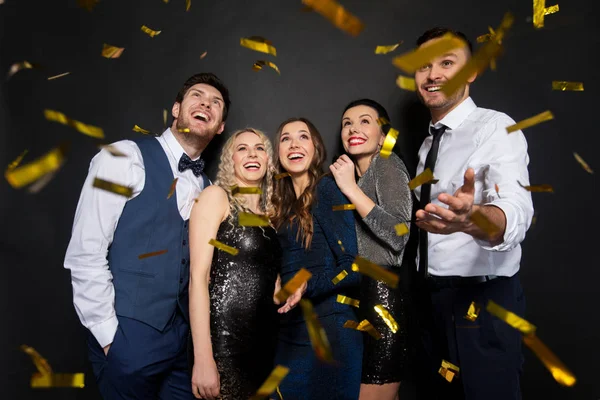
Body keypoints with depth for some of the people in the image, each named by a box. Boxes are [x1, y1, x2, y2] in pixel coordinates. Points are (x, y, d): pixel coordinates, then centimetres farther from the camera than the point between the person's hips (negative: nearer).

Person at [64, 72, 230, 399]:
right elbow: (84, 254, -14)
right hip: (128, 336, -5)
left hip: (182, 336, 6)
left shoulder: (205, 187, 7)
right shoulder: (125, 158, -11)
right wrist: (109, 334, -12)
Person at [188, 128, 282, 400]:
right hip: (224, 340, -6)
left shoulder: (268, 213, 13)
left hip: (264, 341, 6)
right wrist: (203, 359, -20)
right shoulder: (216, 196, -5)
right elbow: (198, 276, -13)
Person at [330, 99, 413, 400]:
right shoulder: (352, 174, 15)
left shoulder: (388, 164, -9)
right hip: (362, 293, 8)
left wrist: (351, 189, -19)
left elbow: (399, 236, -21)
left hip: (386, 292, -8)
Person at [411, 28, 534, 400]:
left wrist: (469, 217, -54)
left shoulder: (495, 127, -15)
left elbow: (516, 214, -33)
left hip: (483, 297, -7)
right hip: (434, 294, 7)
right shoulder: (429, 143, 10)